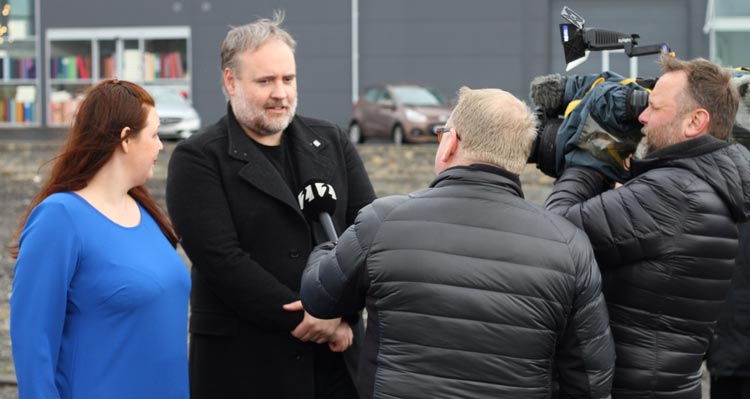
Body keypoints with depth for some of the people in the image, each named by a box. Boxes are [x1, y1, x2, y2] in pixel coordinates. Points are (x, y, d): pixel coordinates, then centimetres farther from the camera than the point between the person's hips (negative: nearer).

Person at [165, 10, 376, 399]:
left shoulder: (333, 143, 11)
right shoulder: (197, 160, -3)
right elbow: (222, 260, -13)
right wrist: (303, 319, -13)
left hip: (337, 353, 4)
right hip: (241, 363, -4)